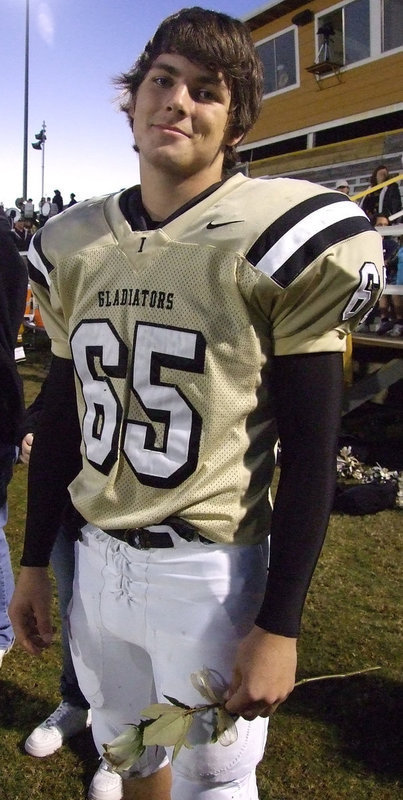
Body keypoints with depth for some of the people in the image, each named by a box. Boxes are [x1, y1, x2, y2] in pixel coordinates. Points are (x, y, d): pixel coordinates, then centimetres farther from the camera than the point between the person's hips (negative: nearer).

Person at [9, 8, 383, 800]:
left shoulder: (276, 239, -13)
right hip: (95, 560, 5)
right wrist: (34, 562, 12)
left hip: (209, 572, -5)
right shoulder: (73, 246, 4)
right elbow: (61, 420, 10)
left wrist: (279, 625, -13)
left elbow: (311, 453, -13)